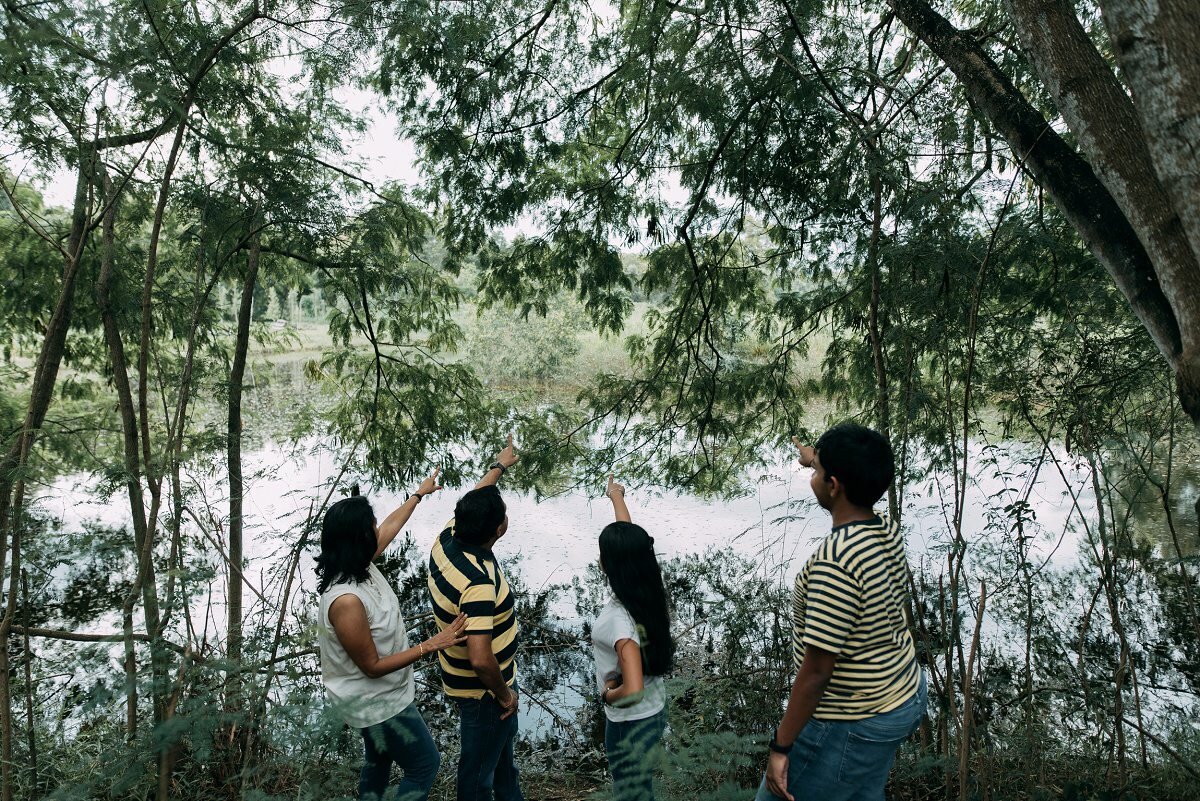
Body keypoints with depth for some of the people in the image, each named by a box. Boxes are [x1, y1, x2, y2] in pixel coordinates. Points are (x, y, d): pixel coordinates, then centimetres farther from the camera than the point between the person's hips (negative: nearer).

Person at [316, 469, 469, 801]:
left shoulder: (359, 566, -11)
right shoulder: (346, 601, -37)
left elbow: (392, 525, 10)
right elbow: (372, 666, -28)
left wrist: (419, 493, 23)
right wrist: (431, 645, -29)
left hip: (378, 695, 9)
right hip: (377, 702, -9)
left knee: (379, 761, 28)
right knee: (425, 765, 8)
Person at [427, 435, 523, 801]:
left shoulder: (447, 538, -13)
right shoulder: (479, 583, -38)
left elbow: (471, 506, 9)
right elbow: (481, 660, -40)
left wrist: (499, 465, 21)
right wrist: (504, 694, -21)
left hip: (461, 672, 9)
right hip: (482, 689, -9)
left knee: (503, 741, 31)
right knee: (480, 764, 15)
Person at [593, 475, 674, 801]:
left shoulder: (619, 617, -32)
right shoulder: (647, 591, -10)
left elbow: (632, 690, -38)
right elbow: (629, 537, 7)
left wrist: (608, 693, -16)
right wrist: (617, 497, 21)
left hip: (631, 722, -8)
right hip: (653, 710, 8)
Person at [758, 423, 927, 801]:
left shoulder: (835, 561, -32)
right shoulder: (889, 531, -5)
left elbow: (816, 672, -27)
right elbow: (855, 491, 22)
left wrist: (780, 746, -17)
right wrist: (817, 459, 39)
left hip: (851, 725, -9)